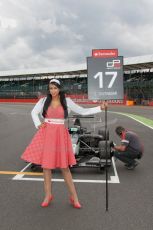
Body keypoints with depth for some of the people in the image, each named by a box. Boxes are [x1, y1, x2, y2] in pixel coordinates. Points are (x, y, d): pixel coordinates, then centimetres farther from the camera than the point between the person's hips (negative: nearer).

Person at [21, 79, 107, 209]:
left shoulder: (67, 101, 2)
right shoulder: (44, 100, 4)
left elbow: (83, 111, 3)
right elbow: (34, 112, 16)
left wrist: (100, 108, -3)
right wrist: (38, 124, 2)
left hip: (60, 134, -1)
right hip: (46, 134, 2)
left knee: (64, 166, 0)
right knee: (46, 164, 6)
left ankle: (74, 196, 12)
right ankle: (48, 195, 22)